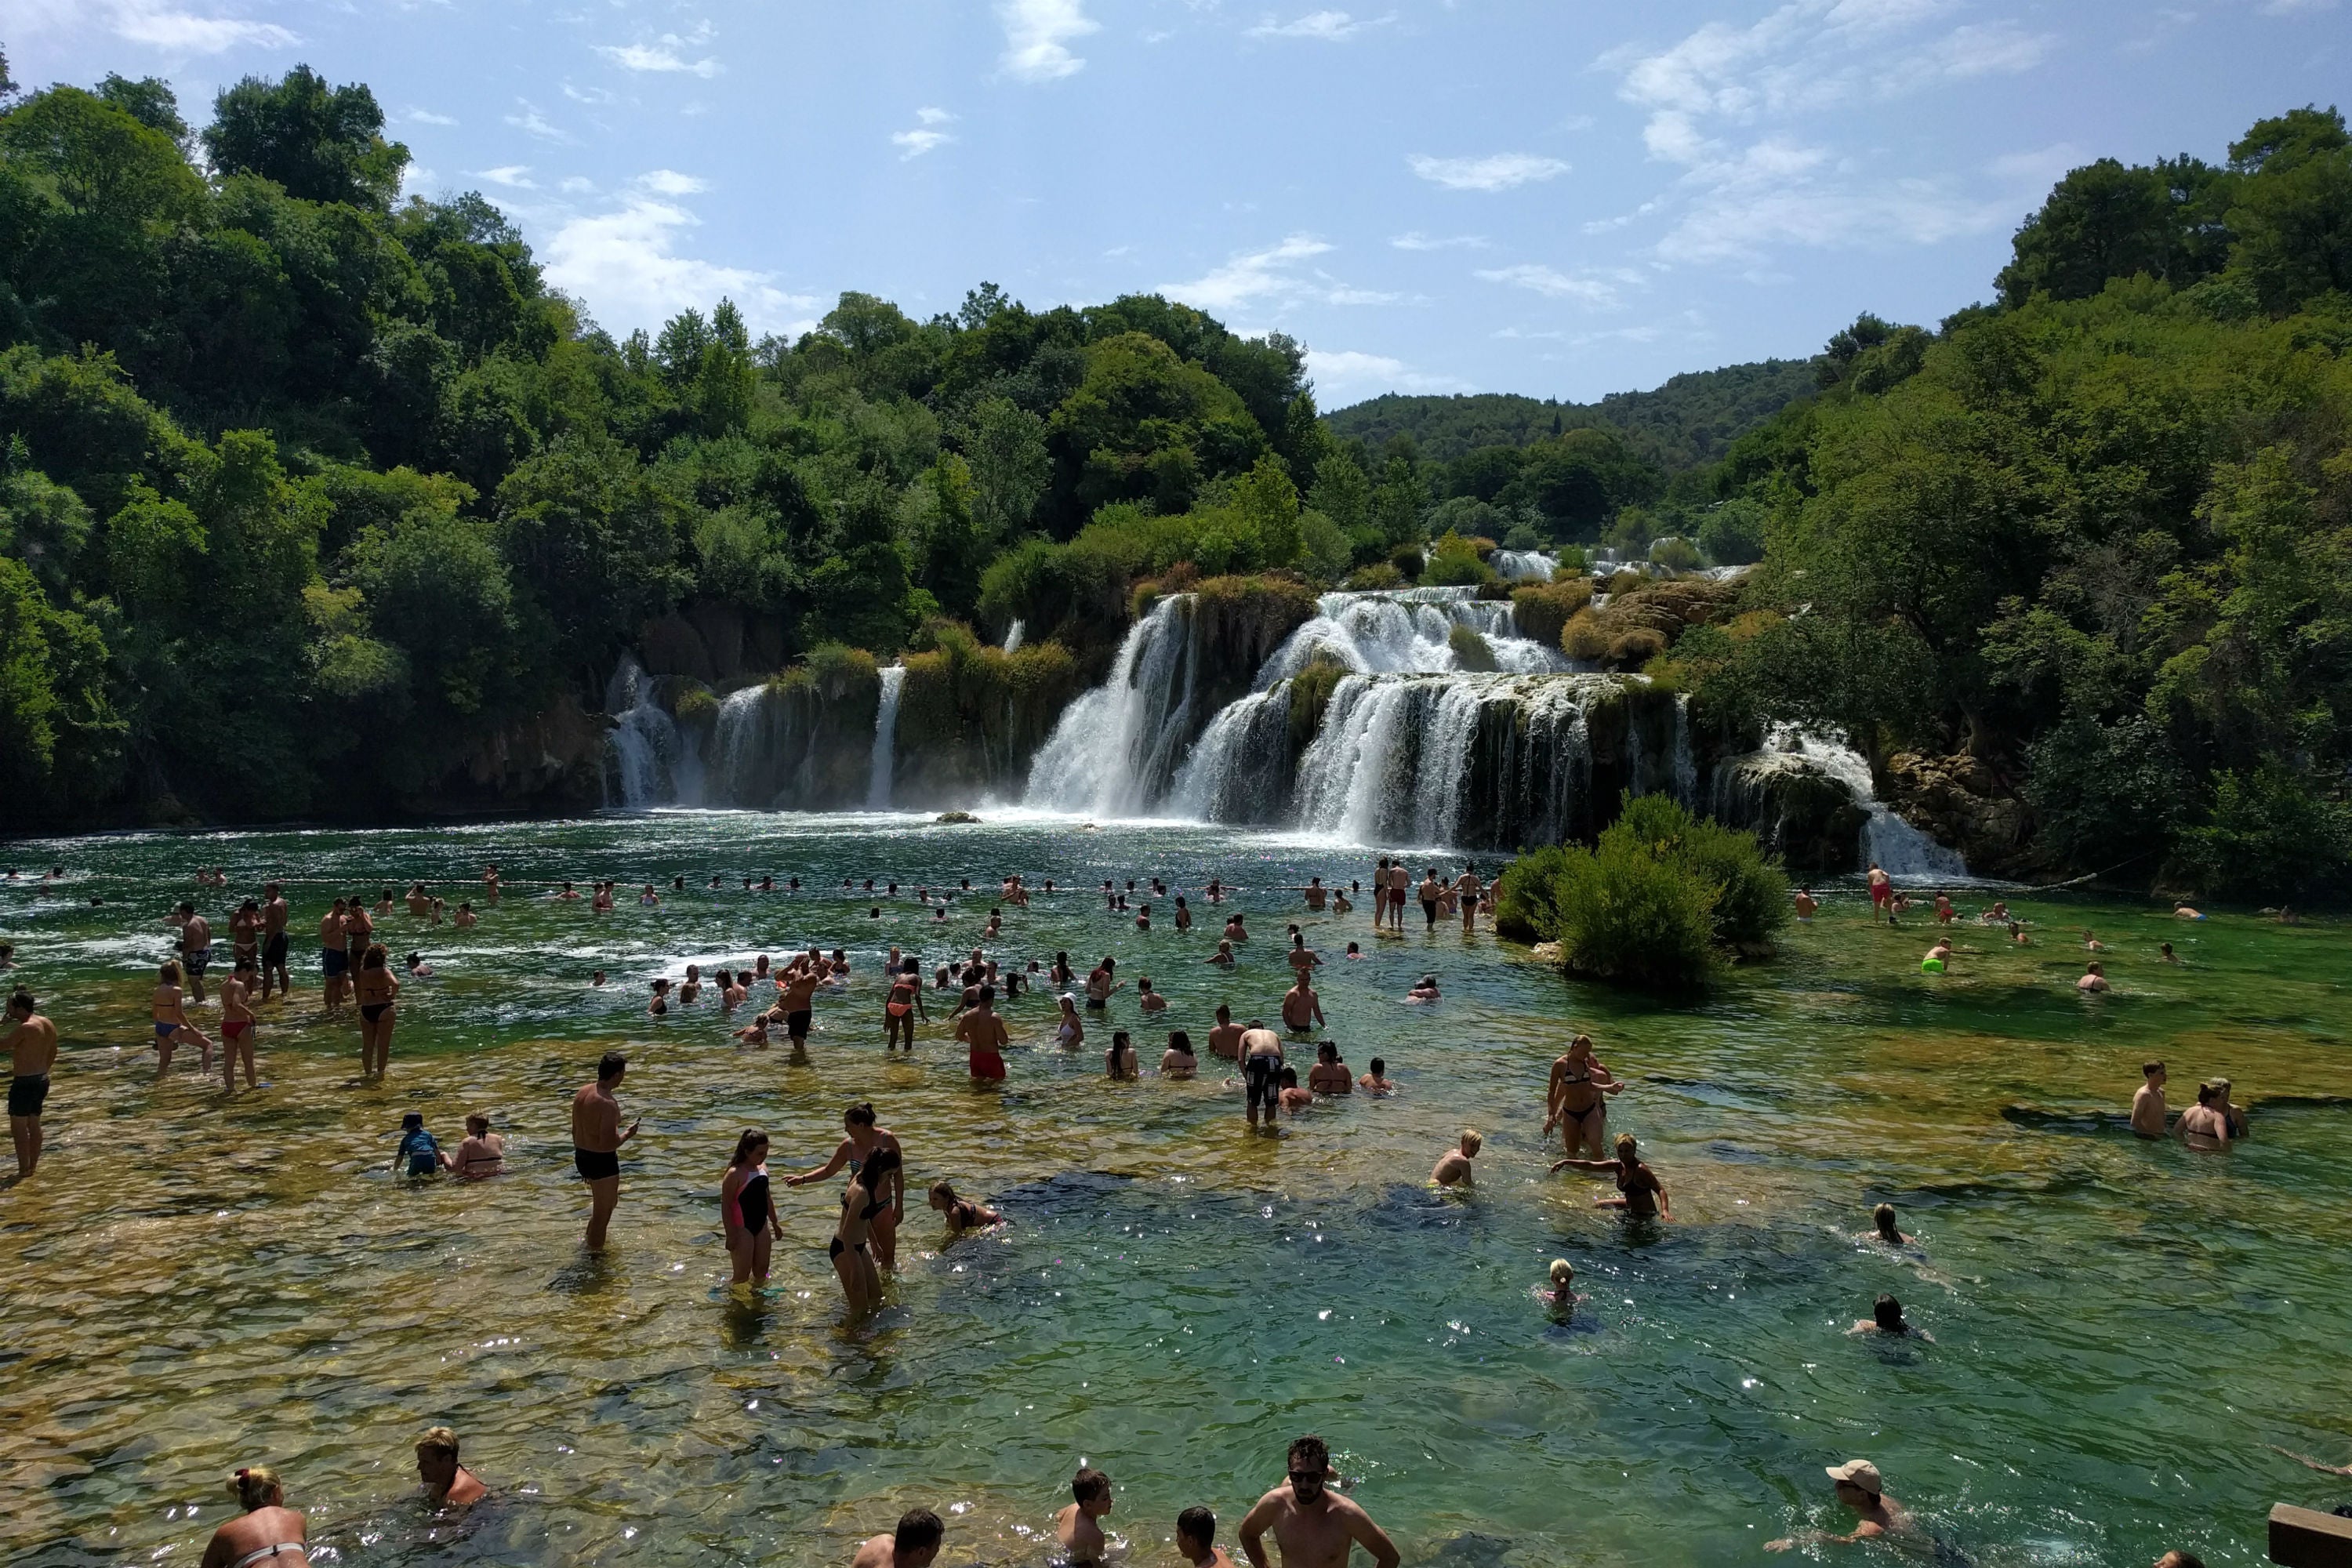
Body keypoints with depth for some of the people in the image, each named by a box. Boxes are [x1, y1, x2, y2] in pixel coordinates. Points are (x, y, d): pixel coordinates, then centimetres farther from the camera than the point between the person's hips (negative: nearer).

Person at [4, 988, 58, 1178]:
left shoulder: (24, 1028, -22)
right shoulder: (48, 1024, 5)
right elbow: (52, 1054, 15)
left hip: (24, 1084, -9)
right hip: (42, 1081, 9)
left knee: (18, 1129, 2)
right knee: (34, 1126, 17)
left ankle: (24, 1171, 6)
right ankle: (32, 1168, 23)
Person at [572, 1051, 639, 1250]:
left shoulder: (583, 1092, 3)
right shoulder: (608, 1104, -25)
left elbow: (575, 1131, 12)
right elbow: (608, 1144, -28)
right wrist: (627, 1135, -9)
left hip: (582, 1157, 9)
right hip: (602, 1161, -9)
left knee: (610, 1201, 29)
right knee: (602, 1211, 8)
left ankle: (590, 1239, 40)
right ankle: (595, 1252, 20)